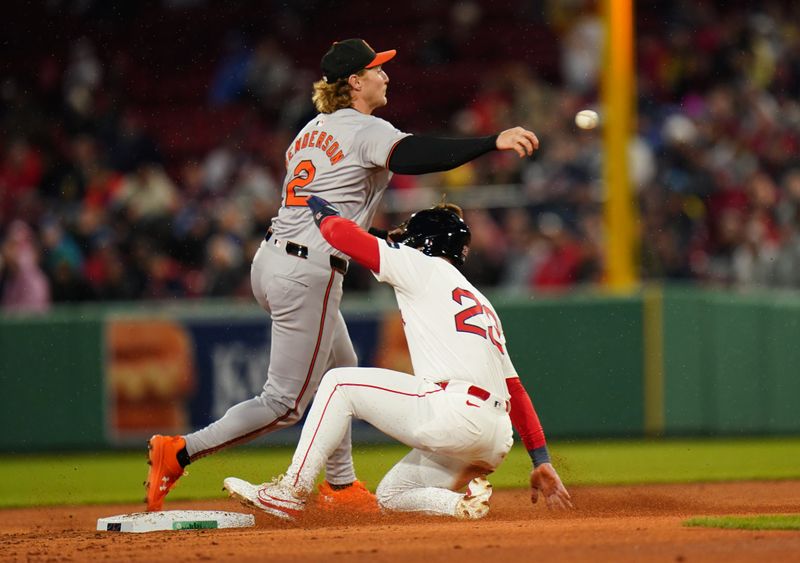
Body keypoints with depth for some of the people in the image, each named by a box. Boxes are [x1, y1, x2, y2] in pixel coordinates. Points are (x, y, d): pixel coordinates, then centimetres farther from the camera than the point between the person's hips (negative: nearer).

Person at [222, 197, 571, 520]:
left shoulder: (422, 267, 9)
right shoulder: (482, 303, 32)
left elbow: (340, 233, 2)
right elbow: (515, 390, 25)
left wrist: (319, 206, 25)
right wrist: (541, 462, 21)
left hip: (456, 413, -8)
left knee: (339, 383, 7)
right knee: (391, 494, 23)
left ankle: (291, 491, -1)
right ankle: (463, 501, -4)